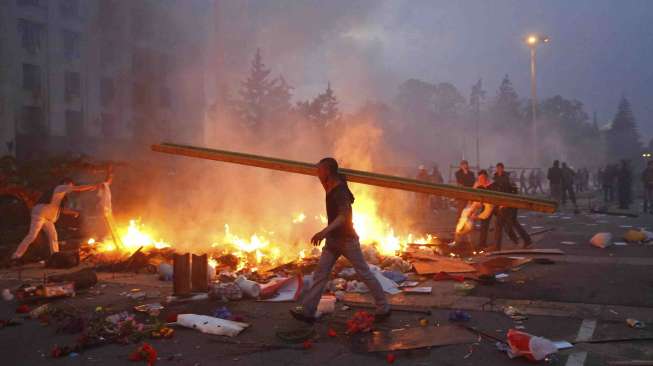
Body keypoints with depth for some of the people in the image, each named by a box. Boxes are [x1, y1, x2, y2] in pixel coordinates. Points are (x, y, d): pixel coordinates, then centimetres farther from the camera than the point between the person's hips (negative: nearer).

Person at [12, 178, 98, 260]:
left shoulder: (60, 194, 24)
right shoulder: (60, 188, -2)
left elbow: (61, 210, 29)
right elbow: (78, 188, -7)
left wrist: (74, 212, 24)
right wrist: (92, 187, -1)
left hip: (46, 216, 10)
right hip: (40, 213, -10)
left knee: (53, 234, 6)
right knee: (32, 235, -14)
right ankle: (16, 256, -13)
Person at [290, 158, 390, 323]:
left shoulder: (340, 191, -22)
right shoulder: (331, 188, 6)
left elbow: (344, 216, -35)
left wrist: (324, 232, -46)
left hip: (346, 239, -9)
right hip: (333, 239, 9)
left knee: (365, 273, 2)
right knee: (320, 274, 2)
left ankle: (384, 308, 15)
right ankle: (307, 310, 2)